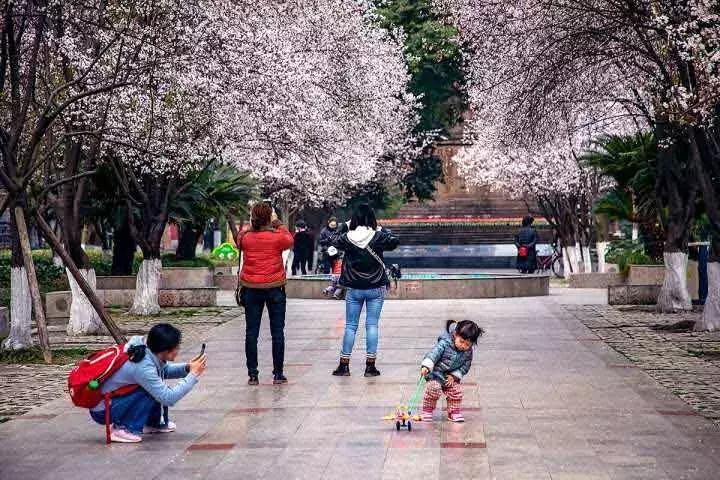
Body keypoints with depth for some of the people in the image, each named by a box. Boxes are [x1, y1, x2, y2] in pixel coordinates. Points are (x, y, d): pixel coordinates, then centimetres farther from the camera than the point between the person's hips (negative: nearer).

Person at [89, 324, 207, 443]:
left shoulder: (143, 350, -7)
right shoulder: (143, 367, -31)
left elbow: (165, 369, 12)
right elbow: (169, 399, -27)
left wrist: (187, 368, -6)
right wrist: (193, 374, -21)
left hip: (114, 396, 9)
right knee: (152, 391, -21)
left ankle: (154, 423, 19)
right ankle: (123, 429, -12)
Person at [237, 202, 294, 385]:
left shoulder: (246, 237, -6)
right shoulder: (277, 236, -11)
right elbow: (290, 240, 10)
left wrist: (251, 225, 12)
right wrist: (278, 223, 15)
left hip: (251, 289, 2)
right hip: (274, 288, -1)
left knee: (251, 332, 6)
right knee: (277, 332, 7)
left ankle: (252, 375, 6)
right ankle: (278, 374, 9)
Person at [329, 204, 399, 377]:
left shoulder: (347, 238, -10)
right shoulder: (379, 237, -11)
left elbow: (333, 240, 12)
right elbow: (394, 242, 8)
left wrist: (345, 226, 16)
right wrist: (383, 230, 17)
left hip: (354, 289, 1)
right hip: (376, 288, -1)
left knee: (350, 326, 9)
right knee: (372, 325, 5)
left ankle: (344, 365, 12)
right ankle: (370, 366, 6)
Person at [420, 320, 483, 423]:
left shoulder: (468, 352, -11)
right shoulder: (445, 343, -25)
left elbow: (465, 367, -3)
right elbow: (433, 353, -34)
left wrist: (454, 376, -14)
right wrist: (426, 366, -47)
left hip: (451, 377, 5)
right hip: (436, 373, -5)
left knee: (456, 392, -2)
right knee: (433, 389, -21)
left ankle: (454, 412, 20)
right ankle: (427, 411, -2)